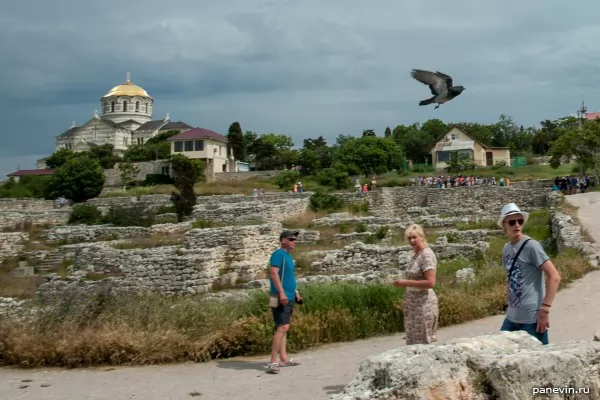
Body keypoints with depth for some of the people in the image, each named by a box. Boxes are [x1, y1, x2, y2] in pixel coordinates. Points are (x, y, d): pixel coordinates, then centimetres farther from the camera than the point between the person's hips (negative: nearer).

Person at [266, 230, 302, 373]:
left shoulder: (288, 256, 18)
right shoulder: (278, 254, -10)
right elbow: (274, 273, -20)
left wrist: (296, 292, 24)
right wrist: (281, 293, -26)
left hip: (289, 297, 10)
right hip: (281, 297, -10)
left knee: (282, 327, 12)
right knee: (283, 327, -15)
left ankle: (283, 359, 17)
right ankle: (273, 361, -15)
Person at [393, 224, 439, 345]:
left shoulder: (427, 255, -15)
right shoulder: (415, 255, 12)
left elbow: (430, 282, -23)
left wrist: (406, 283, -21)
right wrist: (403, 283, 6)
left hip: (423, 303, -9)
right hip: (413, 303, 9)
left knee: (423, 342, -4)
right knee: (413, 340, 12)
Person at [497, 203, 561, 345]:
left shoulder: (531, 246, -11)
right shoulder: (506, 249, 10)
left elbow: (555, 276, -15)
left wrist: (544, 310, -19)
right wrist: (508, 304, 14)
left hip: (532, 318, -7)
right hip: (511, 317, 7)